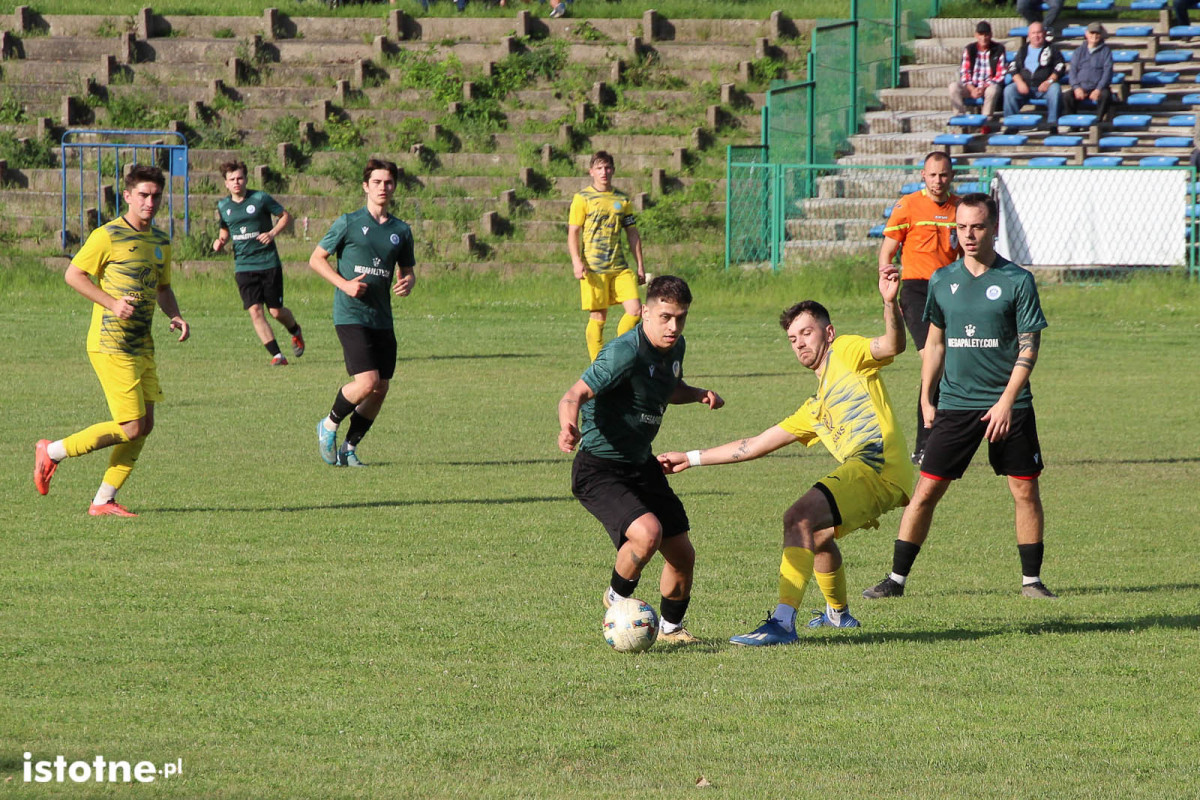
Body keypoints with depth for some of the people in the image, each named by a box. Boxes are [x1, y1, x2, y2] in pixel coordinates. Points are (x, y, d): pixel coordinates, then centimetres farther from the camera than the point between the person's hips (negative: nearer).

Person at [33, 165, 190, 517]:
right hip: (110, 345, -8)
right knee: (131, 428, -11)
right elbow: (73, 274, -7)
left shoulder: (160, 242, 13)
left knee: (145, 425, 3)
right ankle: (51, 452, 5)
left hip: (142, 345, 8)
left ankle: (103, 501, 11)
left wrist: (175, 316, 4)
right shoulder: (108, 236, -10)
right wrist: (112, 303, -18)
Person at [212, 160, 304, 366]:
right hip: (243, 266, 3)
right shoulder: (223, 206, 7)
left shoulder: (260, 199, -5)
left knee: (276, 311, 3)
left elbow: (285, 215, 4)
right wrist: (220, 241, 0)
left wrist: (273, 233, -13)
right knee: (255, 311, -11)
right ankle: (277, 355, -6)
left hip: (269, 263, -3)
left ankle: (295, 331, 37)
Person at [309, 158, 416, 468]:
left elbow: (407, 270, 21)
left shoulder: (401, 231, 11)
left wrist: (407, 283, -4)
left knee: (381, 388, 4)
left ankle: (349, 447, 19)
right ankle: (329, 425, 8)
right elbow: (317, 259, 3)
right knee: (367, 382, -17)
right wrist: (344, 283, -12)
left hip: (382, 318, 6)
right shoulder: (348, 223, -2)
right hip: (351, 315, -6)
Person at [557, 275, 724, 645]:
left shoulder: (675, 347, 3)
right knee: (647, 532, -30)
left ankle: (671, 628, 36)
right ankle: (617, 599, 1)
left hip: (642, 464, 8)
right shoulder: (625, 354, -24)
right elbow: (574, 396, -29)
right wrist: (569, 428, -50)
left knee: (682, 554, 8)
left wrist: (700, 394, 4)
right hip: (600, 470, -8)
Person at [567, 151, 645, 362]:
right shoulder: (582, 199, 2)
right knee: (598, 317, -3)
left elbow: (632, 234, 18)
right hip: (593, 268, -4)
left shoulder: (622, 200, 14)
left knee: (635, 309, -9)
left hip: (620, 267, 4)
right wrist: (577, 262, -15)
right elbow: (573, 234, -1)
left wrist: (640, 266, 14)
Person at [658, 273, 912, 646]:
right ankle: (838, 613, 54)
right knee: (817, 533, 34)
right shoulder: (815, 409, 29)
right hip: (860, 470, 10)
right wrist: (691, 459, 33)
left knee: (799, 518, -22)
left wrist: (890, 304, -33)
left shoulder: (847, 353, 8)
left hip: (878, 462, -10)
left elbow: (892, 346, -13)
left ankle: (783, 623, -28)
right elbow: (756, 444, 32)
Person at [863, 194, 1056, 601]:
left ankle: (1031, 580, 13)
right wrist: (926, 399, 12)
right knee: (926, 489, -2)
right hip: (955, 403, 2)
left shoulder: (1017, 281, -3)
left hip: (1008, 406, -2)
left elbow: (1029, 346, -5)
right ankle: (896, 578, 4)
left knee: (1025, 490, 0)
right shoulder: (943, 281, 8)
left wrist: (1006, 401, -13)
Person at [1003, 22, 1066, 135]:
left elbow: (1060, 67, 2)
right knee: (1009, 90, -25)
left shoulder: (1052, 49, 12)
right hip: (1026, 86, 2)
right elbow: (1013, 67, 13)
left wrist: (1049, 81, -14)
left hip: (1044, 86, -2)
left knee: (1055, 89, -35)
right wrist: (1019, 82, -6)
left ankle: (1053, 124, -31)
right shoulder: (1023, 50, 19)